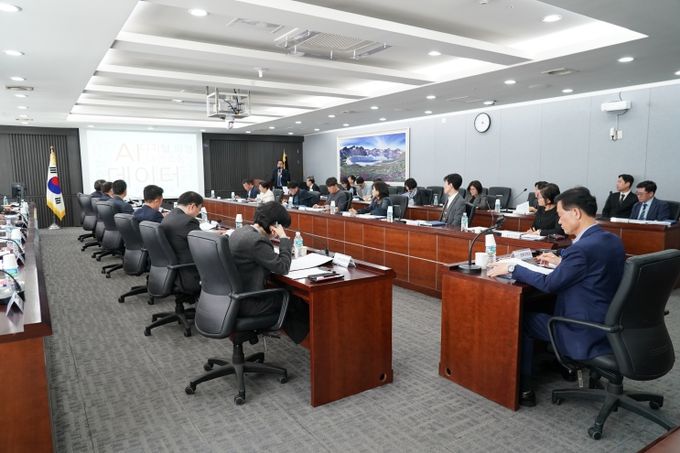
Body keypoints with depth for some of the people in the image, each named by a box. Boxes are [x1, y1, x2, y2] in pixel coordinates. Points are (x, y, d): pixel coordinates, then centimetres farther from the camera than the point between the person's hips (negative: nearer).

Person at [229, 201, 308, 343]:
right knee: (298, 300, 10)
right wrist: (284, 238, -13)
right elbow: (283, 267, -21)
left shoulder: (239, 232, 3)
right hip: (247, 304, -9)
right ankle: (299, 336, 34)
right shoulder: (256, 240, -27)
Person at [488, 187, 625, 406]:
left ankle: (523, 388, 16)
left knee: (525, 319, 6)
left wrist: (511, 268, -11)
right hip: (607, 326, 9)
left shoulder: (582, 247, -26)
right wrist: (561, 262, 20)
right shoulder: (613, 240, 2)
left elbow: (549, 284, -19)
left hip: (586, 335, -9)